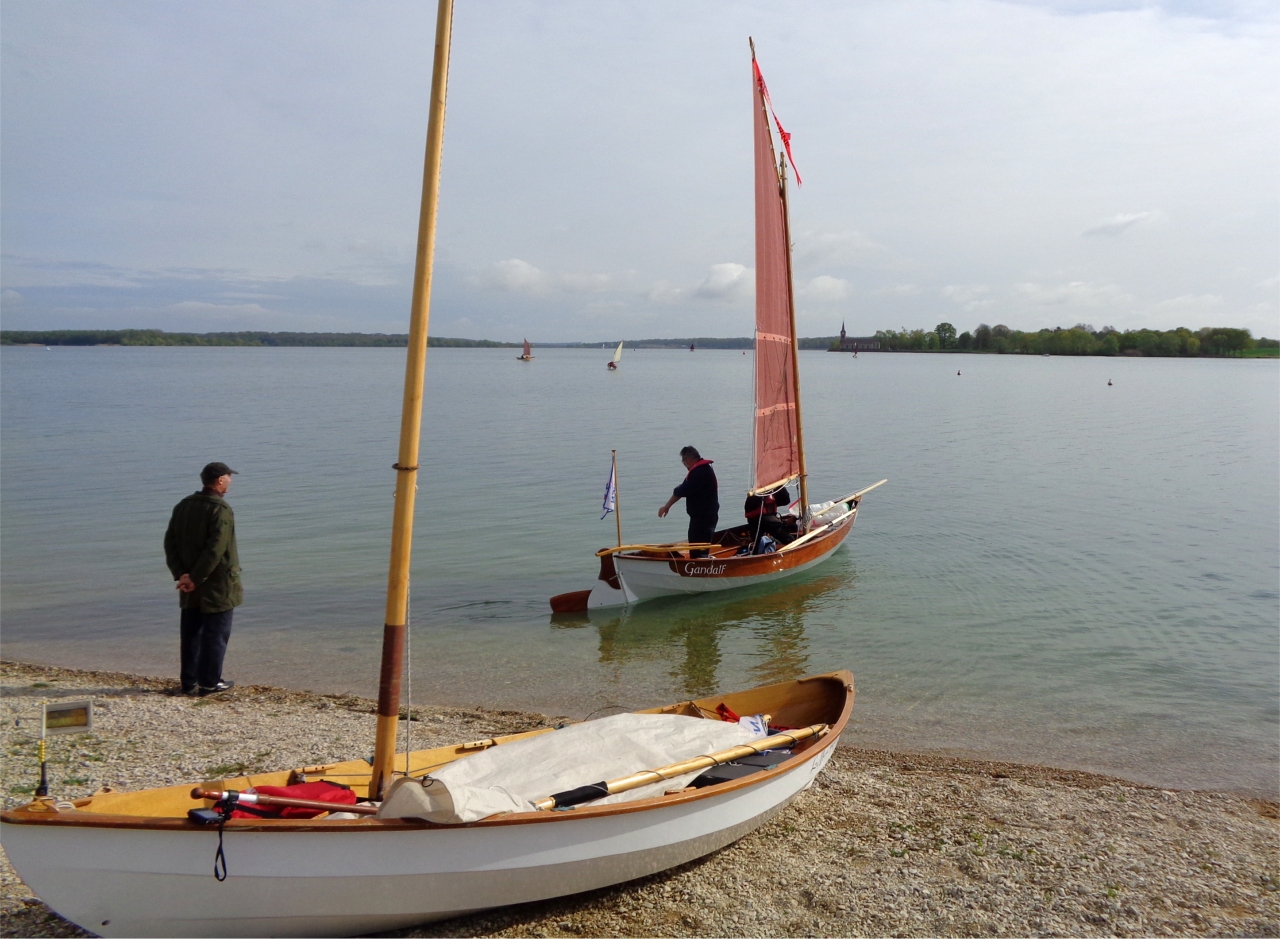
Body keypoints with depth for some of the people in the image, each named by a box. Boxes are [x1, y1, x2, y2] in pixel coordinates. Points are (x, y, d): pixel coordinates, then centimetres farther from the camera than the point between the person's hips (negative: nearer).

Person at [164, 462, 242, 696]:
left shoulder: (183, 506, 8)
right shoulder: (221, 510, -16)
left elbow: (170, 542, 6)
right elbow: (215, 550, -23)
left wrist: (180, 574, -1)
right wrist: (196, 578, -16)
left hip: (190, 587, 7)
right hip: (217, 585, -7)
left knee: (191, 634, 13)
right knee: (215, 635, 2)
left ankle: (189, 683, 18)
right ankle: (209, 683, 7)